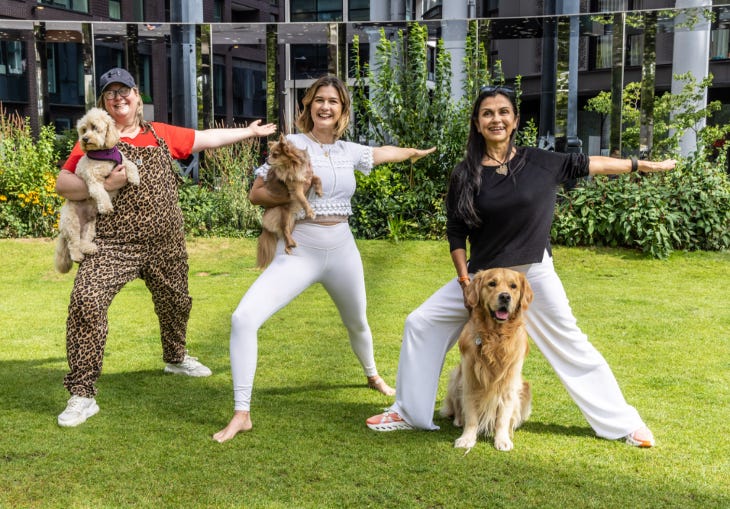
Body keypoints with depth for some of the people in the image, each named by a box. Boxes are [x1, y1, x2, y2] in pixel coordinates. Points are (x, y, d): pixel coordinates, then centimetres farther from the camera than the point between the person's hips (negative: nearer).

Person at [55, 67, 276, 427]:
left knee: (175, 302, 20)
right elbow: (62, 184, -8)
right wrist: (104, 184, -23)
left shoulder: (161, 134, 8)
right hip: (113, 245, -4)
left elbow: (206, 138, 18)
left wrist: (249, 131, 24)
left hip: (165, 243, 5)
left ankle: (176, 358, 52)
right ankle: (82, 395, -13)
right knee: (86, 302, -21)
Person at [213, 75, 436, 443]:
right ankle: (241, 414, -11)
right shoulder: (292, 144, -6)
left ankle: (372, 375, 57)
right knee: (244, 318, -22)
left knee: (357, 323, 24)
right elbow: (256, 194, -5)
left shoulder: (349, 151, 6)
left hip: (342, 250, 4)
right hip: (298, 251, -4)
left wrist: (416, 152, 44)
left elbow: (385, 153, 28)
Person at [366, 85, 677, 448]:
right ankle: (409, 412, 14)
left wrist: (643, 165, 14)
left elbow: (583, 164, 8)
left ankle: (624, 423, 20)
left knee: (571, 347, 4)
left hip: (534, 274, -1)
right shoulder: (465, 175, -4)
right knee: (420, 324, -1)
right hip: (481, 276, 2)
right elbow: (456, 234, 1)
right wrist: (465, 281, -6)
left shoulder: (539, 162, -3)